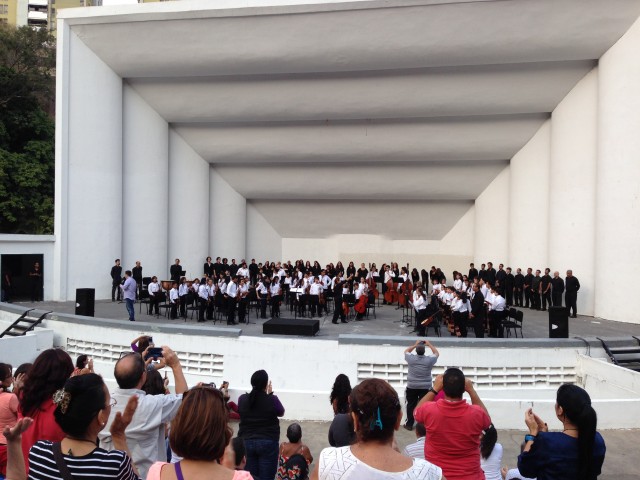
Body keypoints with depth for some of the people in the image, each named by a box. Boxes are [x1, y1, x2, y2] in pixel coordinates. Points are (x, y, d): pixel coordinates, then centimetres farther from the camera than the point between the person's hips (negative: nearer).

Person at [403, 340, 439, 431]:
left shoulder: (411, 358, -10)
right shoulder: (429, 360, -11)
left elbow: (406, 351, 12)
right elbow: (437, 353, 9)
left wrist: (415, 345, 17)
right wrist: (429, 344, 15)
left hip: (412, 387, 1)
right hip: (425, 387, -1)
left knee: (411, 406, 11)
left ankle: (409, 424, 17)